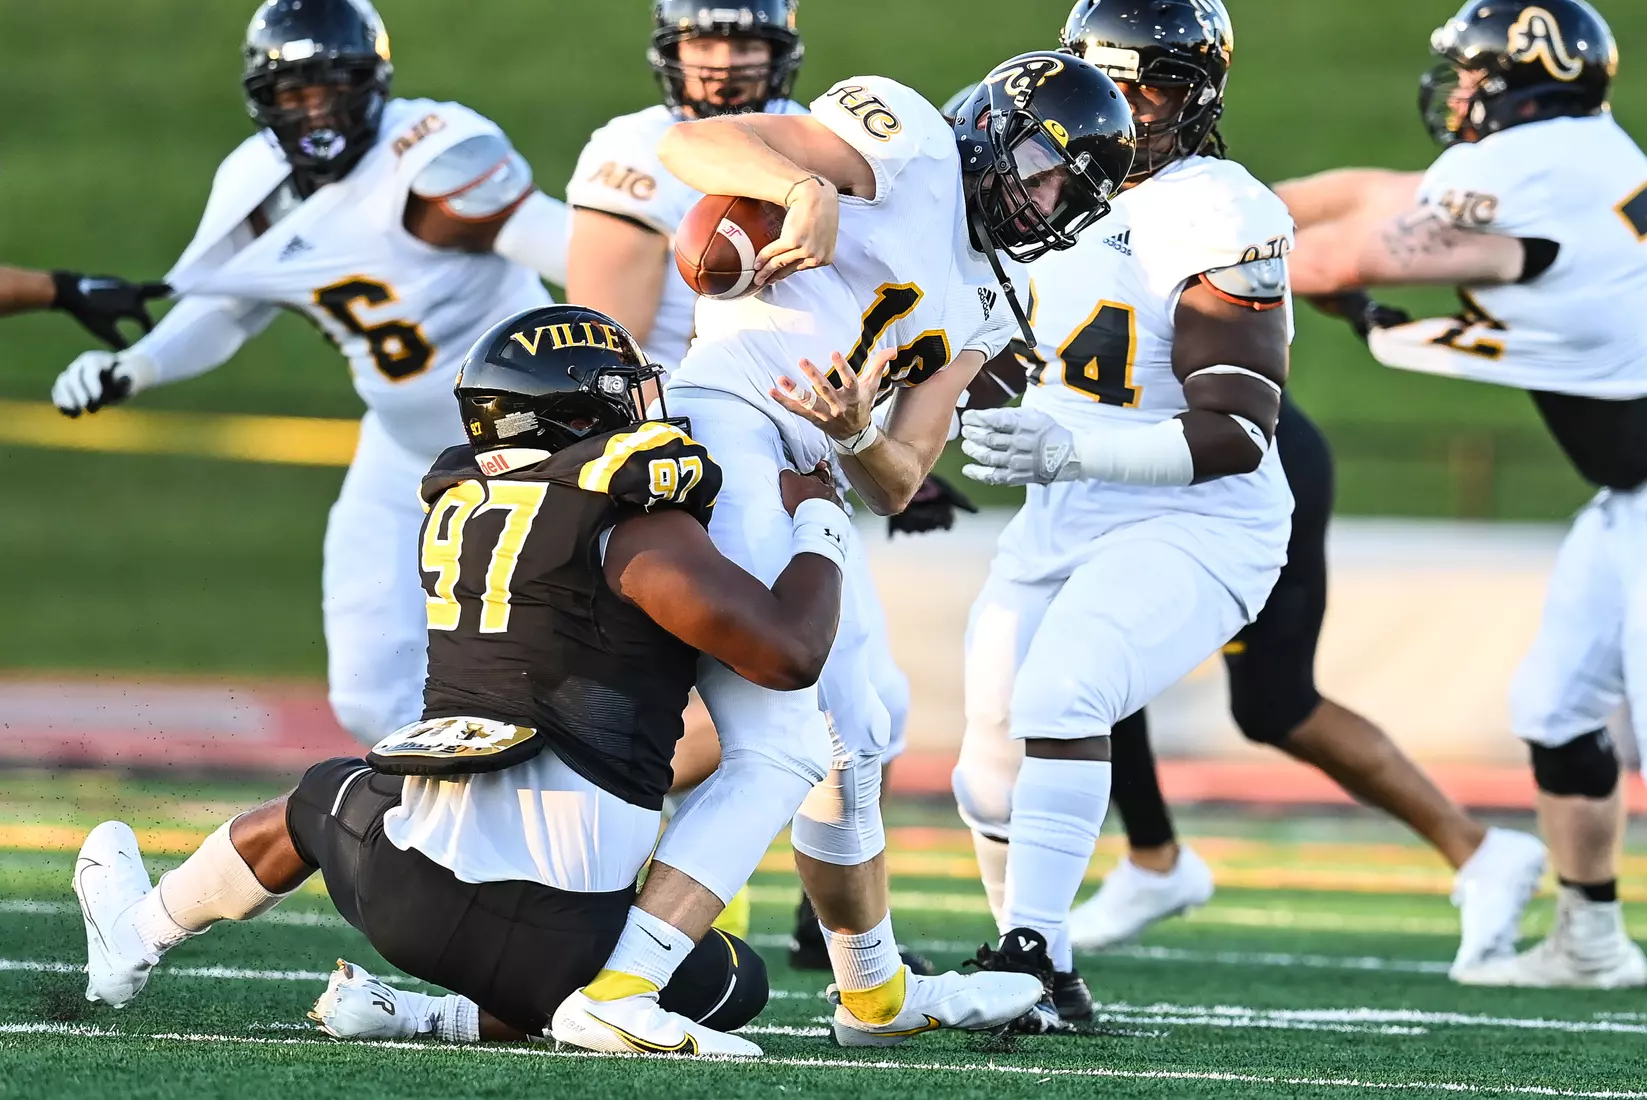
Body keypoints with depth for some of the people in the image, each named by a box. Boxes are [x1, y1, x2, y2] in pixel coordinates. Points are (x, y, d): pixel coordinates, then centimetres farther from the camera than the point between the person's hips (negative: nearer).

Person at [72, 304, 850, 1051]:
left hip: (405, 871, 6)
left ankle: (135, 938, 57)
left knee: (324, 800, 38)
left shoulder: (461, 506, 13)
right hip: (552, 926, -6)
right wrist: (820, 529, 6)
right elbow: (789, 654, -13)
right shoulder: (636, 523, -8)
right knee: (734, 986, 17)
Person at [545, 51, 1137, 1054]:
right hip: (720, 428, -10)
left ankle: (877, 992, 46)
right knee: (782, 750, -19)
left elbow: (897, 488, 14)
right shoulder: (910, 144, 1)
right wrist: (809, 189, -27)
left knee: (852, 745, 25)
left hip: (796, 485, 10)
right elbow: (692, 143, -10)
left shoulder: (985, 306, 24)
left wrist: (857, 435, -8)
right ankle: (610, 993, -26)